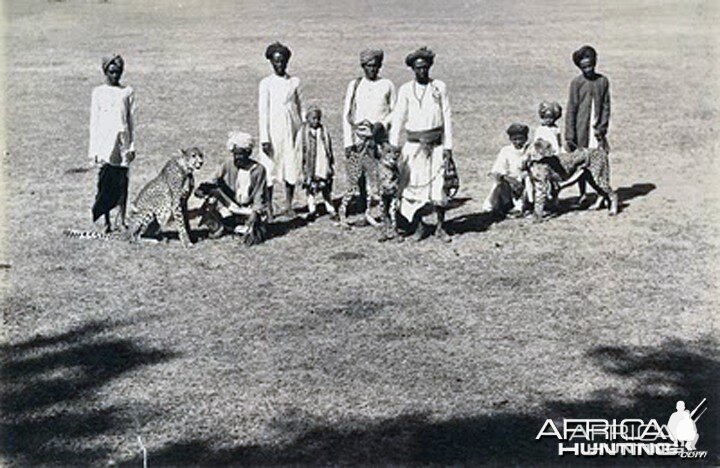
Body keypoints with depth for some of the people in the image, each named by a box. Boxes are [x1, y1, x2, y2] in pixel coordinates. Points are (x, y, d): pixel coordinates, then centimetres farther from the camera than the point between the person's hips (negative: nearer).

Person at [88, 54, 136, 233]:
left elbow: (131, 120, 10)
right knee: (105, 183, -3)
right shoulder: (98, 92, 6)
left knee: (122, 183, 2)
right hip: (104, 141, -1)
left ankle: (122, 220, 9)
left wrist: (132, 145, 5)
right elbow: (94, 121, 6)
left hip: (122, 141, 1)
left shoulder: (128, 92, 8)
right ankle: (106, 221, 1)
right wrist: (93, 149, 1)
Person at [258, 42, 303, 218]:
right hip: (274, 129, -3)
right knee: (270, 167, -2)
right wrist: (264, 138, -9)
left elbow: (298, 108, 14)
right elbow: (263, 111, -3)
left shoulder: (295, 82, 8)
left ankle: (289, 205, 15)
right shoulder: (266, 83, -1)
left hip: (291, 130, 3)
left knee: (292, 167, 3)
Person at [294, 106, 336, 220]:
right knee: (310, 187, 3)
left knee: (325, 187, 4)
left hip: (323, 164, 1)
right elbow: (298, 148, 2)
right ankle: (312, 209, 11)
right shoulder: (302, 132, -1)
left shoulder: (323, 131, 3)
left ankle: (330, 208, 14)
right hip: (309, 165, -1)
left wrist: (331, 159, 11)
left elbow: (329, 147, 11)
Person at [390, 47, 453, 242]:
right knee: (413, 184, -1)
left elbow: (447, 117, 4)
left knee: (438, 185, -4)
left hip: (436, 143, 0)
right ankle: (418, 225, 17)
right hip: (414, 144, 0)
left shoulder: (439, 87, 4)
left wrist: (448, 145, -1)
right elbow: (398, 118, 3)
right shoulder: (406, 89, 4)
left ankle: (440, 227, 9)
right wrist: (393, 146, -3)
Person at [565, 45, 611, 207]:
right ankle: (582, 194, 15)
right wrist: (569, 136, -9)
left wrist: (602, 126, -4)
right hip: (581, 128, -2)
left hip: (597, 128, 2)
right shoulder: (577, 83, -3)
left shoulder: (603, 81, 5)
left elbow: (606, 106, 7)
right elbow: (571, 110, -4)